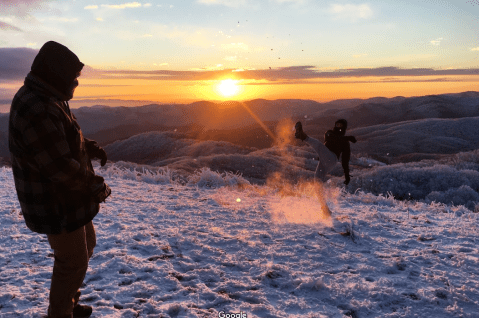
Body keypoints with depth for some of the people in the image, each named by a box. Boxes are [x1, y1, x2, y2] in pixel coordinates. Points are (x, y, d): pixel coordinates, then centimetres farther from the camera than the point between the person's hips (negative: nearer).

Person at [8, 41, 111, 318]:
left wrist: (90, 147, 1)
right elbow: (61, 167, -29)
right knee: (72, 262, 6)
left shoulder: (47, 100, 7)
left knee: (86, 246, 25)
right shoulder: (37, 109, -27)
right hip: (57, 206, -11)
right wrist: (98, 186, -17)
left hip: (71, 198, 11)